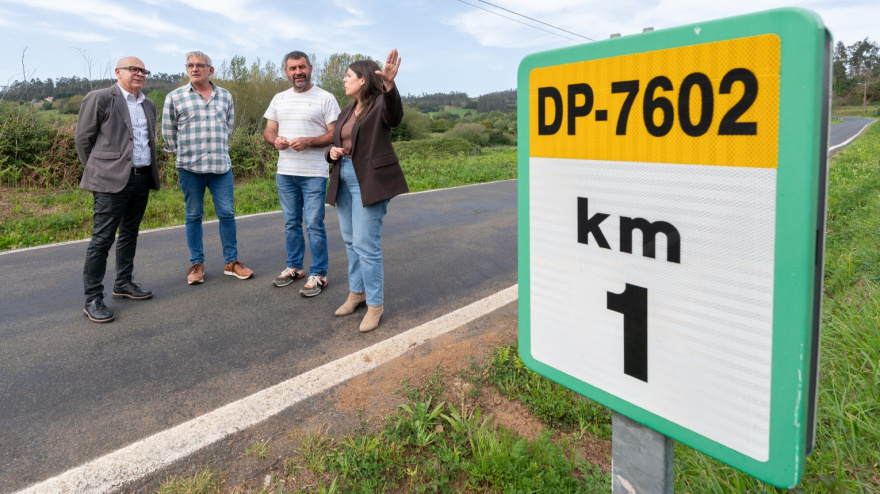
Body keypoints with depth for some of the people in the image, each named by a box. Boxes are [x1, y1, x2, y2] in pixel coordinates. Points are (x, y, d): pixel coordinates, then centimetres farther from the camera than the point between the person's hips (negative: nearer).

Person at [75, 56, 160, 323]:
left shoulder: (149, 105, 14)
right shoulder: (99, 98, -5)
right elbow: (84, 139, -1)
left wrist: (151, 172, 16)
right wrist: (96, 172, 4)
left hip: (142, 179, 7)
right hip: (112, 180, -6)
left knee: (130, 234, 15)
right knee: (102, 238, -5)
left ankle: (124, 283, 28)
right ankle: (92, 299, 2)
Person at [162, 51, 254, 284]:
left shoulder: (225, 96, 8)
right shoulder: (175, 97, 1)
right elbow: (168, 130, 8)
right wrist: (182, 153, 10)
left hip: (221, 165, 2)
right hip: (190, 167, -1)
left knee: (227, 214, 3)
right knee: (194, 216, 7)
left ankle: (231, 261, 14)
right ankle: (196, 264, 17)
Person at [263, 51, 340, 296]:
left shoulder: (325, 98, -3)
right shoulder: (279, 99, 12)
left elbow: (335, 134, -8)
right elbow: (268, 130, 14)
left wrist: (308, 141, -22)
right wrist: (275, 140, -10)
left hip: (314, 174, -5)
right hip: (285, 173, 5)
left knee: (314, 225, -3)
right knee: (291, 223, 14)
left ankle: (318, 275, 7)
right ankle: (294, 267, 28)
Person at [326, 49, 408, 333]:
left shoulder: (380, 105, -7)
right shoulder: (346, 113, 16)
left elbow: (395, 115, -30)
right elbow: (334, 143, 22)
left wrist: (389, 85, -49)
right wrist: (332, 151, -3)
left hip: (369, 181, -8)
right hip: (344, 180, 8)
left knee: (366, 244, -9)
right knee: (350, 241, 14)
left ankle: (376, 303, 4)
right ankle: (357, 292, 28)